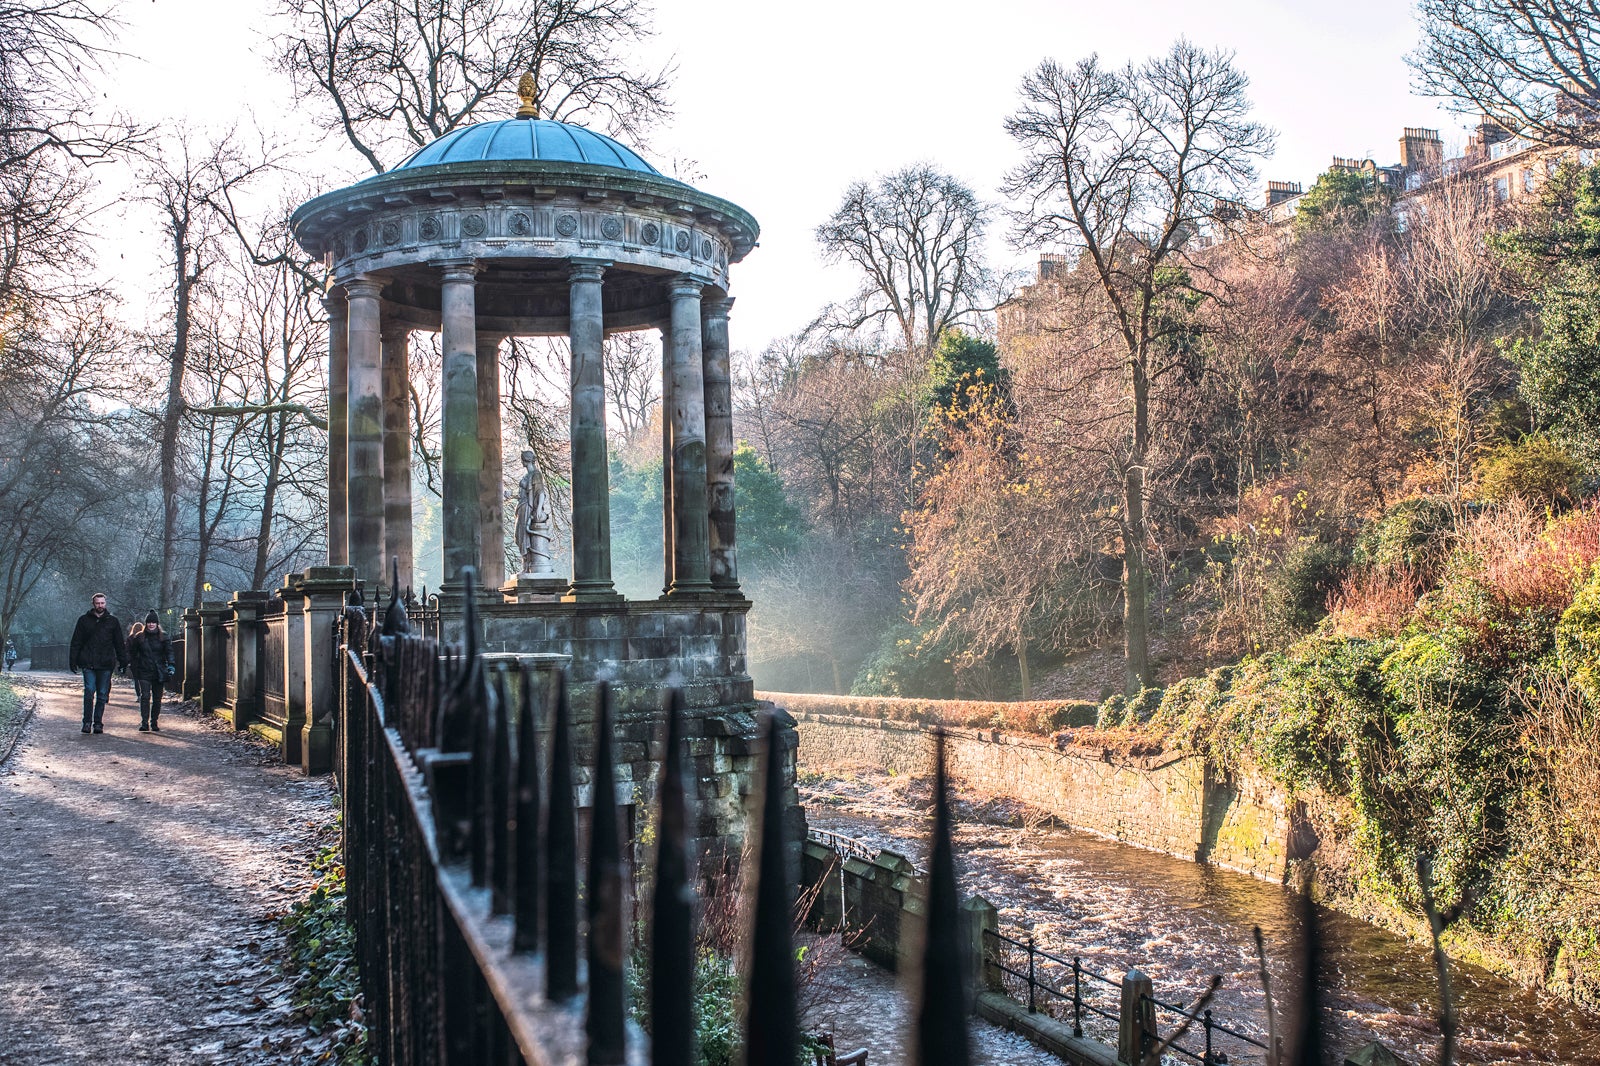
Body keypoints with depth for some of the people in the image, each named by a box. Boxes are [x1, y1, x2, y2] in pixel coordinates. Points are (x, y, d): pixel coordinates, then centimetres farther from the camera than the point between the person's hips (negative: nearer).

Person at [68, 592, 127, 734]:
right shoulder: (84, 620, 7)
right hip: (88, 664, -1)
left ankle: (98, 723, 9)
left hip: (106, 664, 1)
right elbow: (76, 643, 9)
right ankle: (87, 722, -2)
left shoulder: (112, 621, 9)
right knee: (89, 692, -9)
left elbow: (119, 643, 12)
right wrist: (73, 660, 3)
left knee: (102, 695, 3)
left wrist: (123, 661, 7)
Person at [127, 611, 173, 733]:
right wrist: (132, 666, 6)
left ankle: (154, 723, 16)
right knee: (145, 696, -12)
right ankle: (144, 723, -14)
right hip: (144, 672, -1)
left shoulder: (163, 637, 5)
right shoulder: (139, 637, 6)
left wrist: (171, 665, -16)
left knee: (157, 698, 6)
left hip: (159, 672, 1)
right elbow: (132, 653, 13)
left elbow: (169, 652, -2)